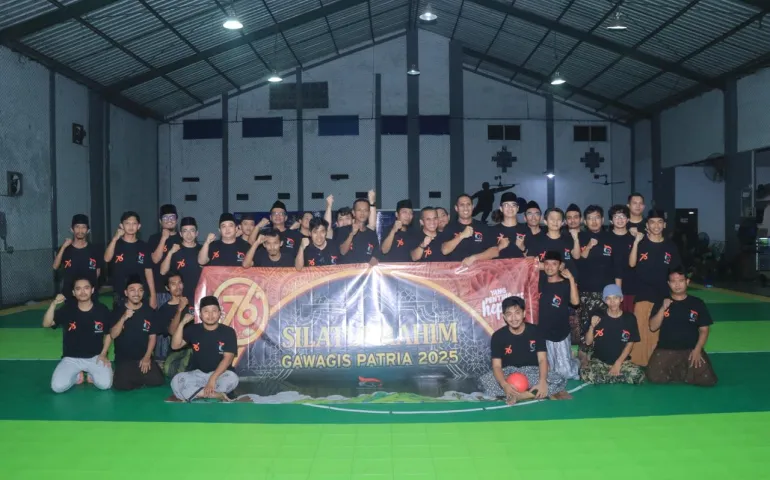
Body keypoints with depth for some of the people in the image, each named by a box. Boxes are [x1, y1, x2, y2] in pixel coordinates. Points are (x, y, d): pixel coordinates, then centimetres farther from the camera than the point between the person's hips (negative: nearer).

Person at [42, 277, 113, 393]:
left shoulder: (102, 310, -6)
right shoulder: (67, 309, -5)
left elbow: (109, 334, 6)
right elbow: (46, 324, -17)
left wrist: (103, 354, -6)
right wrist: (54, 304, -30)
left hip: (95, 357, -1)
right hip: (71, 358, 1)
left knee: (105, 384, -25)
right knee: (58, 386, -22)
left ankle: (91, 374, 10)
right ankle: (77, 375, 11)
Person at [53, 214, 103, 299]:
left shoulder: (94, 250, 1)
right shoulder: (65, 249, -1)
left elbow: (98, 271, 10)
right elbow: (55, 267, -15)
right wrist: (63, 247, -21)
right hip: (69, 295, 0)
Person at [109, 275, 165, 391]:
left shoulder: (149, 312, 2)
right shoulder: (118, 311, 0)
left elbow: (152, 337, 2)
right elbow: (113, 335, -10)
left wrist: (147, 357, -8)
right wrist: (124, 318, -23)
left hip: (144, 358, 2)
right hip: (123, 359, -2)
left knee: (156, 380, -20)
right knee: (121, 385, -27)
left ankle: (136, 378, 12)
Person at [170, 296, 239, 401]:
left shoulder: (228, 332, -4)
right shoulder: (193, 329, 5)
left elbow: (228, 358, -12)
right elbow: (175, 346, -4)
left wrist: (213, 379, -25)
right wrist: (182, 323, -14)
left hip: (220, 374, -2)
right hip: (197, 374, 2)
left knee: (232, 378, -36)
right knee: (176, 381, -28)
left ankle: (191, 393, -24)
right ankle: (216, 395, -31)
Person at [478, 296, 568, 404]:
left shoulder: (535, 331, -4)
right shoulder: (498, 336, -7)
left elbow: (542, 359, -7)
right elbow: (496, 365, -12)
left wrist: (543, 381, -28)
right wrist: (504, 385, -33)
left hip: (531, 372, 1)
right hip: (509, 373, -1)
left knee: (560, 381, -27)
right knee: (483, 381, -31)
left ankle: (516, 395, -30)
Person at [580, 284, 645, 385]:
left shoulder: (629, 318, 0)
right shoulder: (598, 316, -1)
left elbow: (630, 344, 2)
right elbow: (588, 342, 1)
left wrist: (618, 363, -9)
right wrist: (592, 327, -17)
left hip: (622, 361, 0)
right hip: (599, 361, 0)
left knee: (638, 375, -29)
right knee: (585, 375, -31)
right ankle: (616, 378, -9)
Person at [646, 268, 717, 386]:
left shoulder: (698, 303, 5)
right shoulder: (661, 302, 6)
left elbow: (704, 330, 5)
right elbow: (653, 327, -2)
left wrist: (697, 350, -9)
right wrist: (663, 309, -14)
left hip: (691, 349, 0)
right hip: (666, 349, 0)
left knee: (708, 379, -23)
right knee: (655, 377, -25)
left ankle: (684, 372, 7)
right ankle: (679, 372, 5)